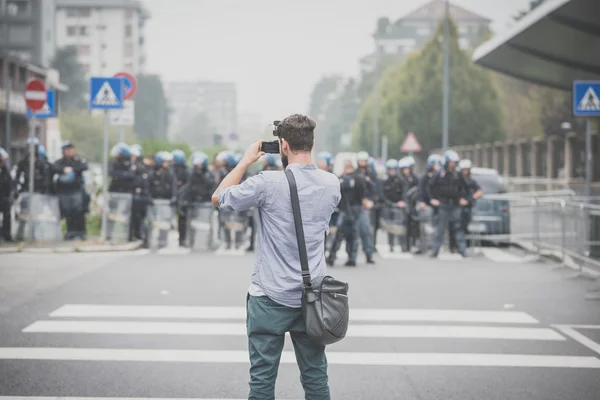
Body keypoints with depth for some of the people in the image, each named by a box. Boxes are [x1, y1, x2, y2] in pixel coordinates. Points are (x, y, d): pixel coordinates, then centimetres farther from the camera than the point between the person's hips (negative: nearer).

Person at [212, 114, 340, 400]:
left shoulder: (269, 182, -14)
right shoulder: (332, 184, 1)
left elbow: (218, 198, -2)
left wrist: (246, 160, 5)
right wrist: (296, 164, 19)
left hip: (271, 298, -4)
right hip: (312, 298, 4)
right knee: (315, 377, 11)